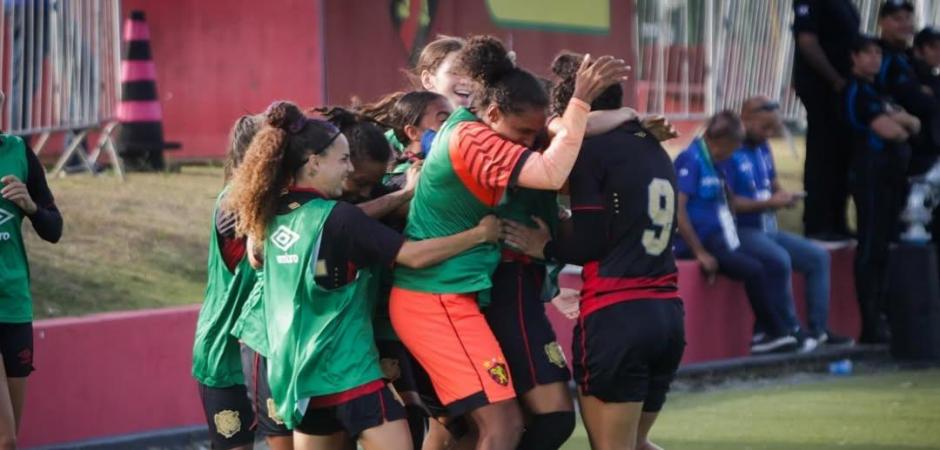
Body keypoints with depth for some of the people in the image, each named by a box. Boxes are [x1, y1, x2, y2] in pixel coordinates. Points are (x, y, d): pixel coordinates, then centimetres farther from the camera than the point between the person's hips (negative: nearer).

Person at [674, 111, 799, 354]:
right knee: (753, 270, -22)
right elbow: (678, 211, -20)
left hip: (719, 242, 10)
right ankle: (776, 332, -9)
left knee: (775, 268, 1)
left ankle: (764, 333, -10)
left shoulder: (712, 163, 17)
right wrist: (700, 253, -20)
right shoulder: (690, 161, -13)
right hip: (701, 243, -10)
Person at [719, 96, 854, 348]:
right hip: (741, 231, -10)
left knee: (818, 257, 3)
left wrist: (783, 196, 1)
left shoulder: (762, 147, 14)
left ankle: (818, 328, 4)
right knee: (779, 258, -33)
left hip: (768, 229, 10)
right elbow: (728, 202, -20)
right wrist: (768, 203, -20)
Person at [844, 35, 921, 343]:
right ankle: (871, 325, -10)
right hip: (871, 173, -9)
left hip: (891, 175, 9)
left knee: (884, 248, 10)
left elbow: (915, 125, 17)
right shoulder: (858, 92, -7)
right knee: (871, 248, -9)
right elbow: (886, 130, -18)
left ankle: (879, 316, 14)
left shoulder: (877, 91, 22)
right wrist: (903, 127, 3)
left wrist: (900, 120, -4)